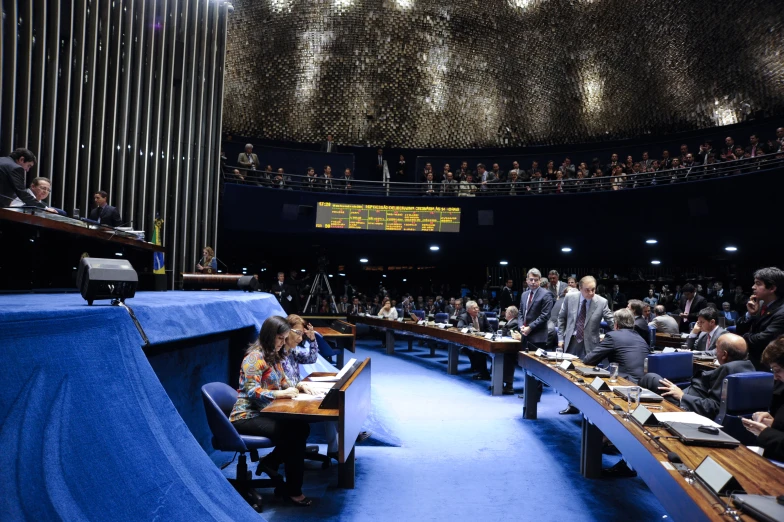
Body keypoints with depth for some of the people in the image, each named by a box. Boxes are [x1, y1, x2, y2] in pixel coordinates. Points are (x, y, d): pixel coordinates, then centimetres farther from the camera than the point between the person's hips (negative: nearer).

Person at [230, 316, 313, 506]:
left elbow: (282, 383, 19)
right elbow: (252, 391, -23)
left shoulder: (274, 356, 12)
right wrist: (281, 393, -27)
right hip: (247, 417, -9)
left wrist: (297, 386, -1)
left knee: (302, 428, -10)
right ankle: (292, 490, -8)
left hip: (265, 412, 9)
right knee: (293, 433, -22)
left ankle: (270, 461, 8)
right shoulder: (255, 357, -17)